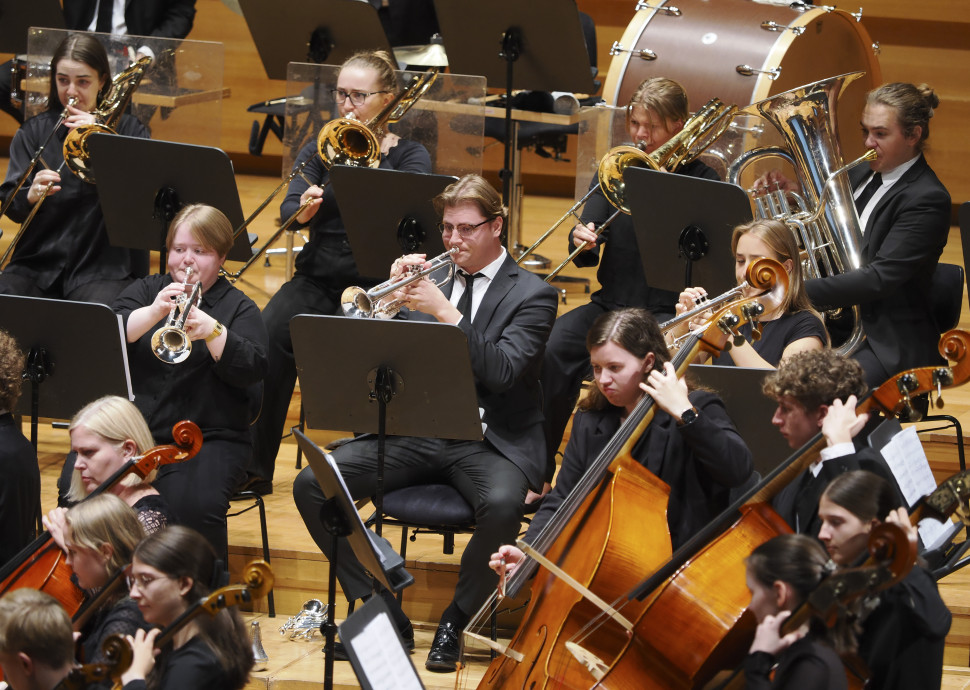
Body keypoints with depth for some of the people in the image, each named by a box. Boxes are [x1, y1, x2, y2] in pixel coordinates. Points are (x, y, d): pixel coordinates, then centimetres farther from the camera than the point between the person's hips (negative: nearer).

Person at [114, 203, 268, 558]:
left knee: (191, 507, -33)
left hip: (209, 439, -2)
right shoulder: (146, 291, 15)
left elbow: (253, 369, -9)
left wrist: (212, 331, -24)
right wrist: (153, 313, -20)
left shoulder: (238, 308, 9)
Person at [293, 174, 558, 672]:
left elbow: (503, 371, -15)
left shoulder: (532, 295, 1)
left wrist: (445, 311, -20)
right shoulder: (428, 278, 15)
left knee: (502, 503, -38)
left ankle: (456, 621, -12)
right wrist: (394, 295, -5)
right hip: (416, 432, 4)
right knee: (311, 485, -15)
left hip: (488, 439, -4)